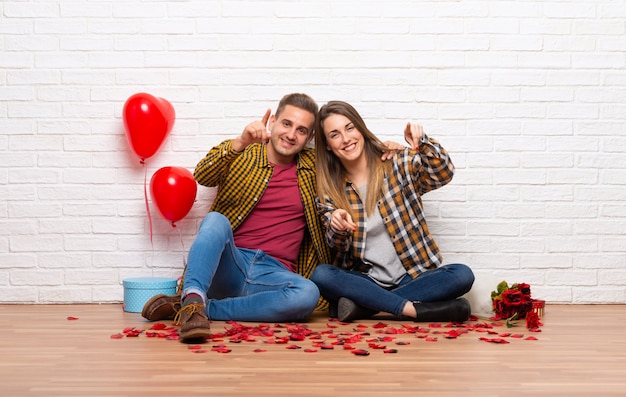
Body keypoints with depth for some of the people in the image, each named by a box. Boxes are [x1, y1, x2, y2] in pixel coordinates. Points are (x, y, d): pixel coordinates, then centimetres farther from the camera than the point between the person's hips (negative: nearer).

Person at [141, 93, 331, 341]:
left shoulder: (312, 167, 14)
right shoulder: (242, 155, 8)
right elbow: (202, 176, -11)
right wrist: (240, 143, -25)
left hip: (273, 273, 1)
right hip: (228, 265, -1)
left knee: (308, 294, -33)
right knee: (216, 219, -30)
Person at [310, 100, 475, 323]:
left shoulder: (398, 164, 2)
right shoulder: (330, 189, 6)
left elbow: (443, 174, -14)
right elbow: (338, 246, -3)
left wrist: (423, 143, -31)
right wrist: (337, 227, -27)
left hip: (412, 277, 0)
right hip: (364, 280, 0)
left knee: (462, 275, -25)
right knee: (320, 275, -28)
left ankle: (364, 304, -25)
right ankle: (414, 309, -27)